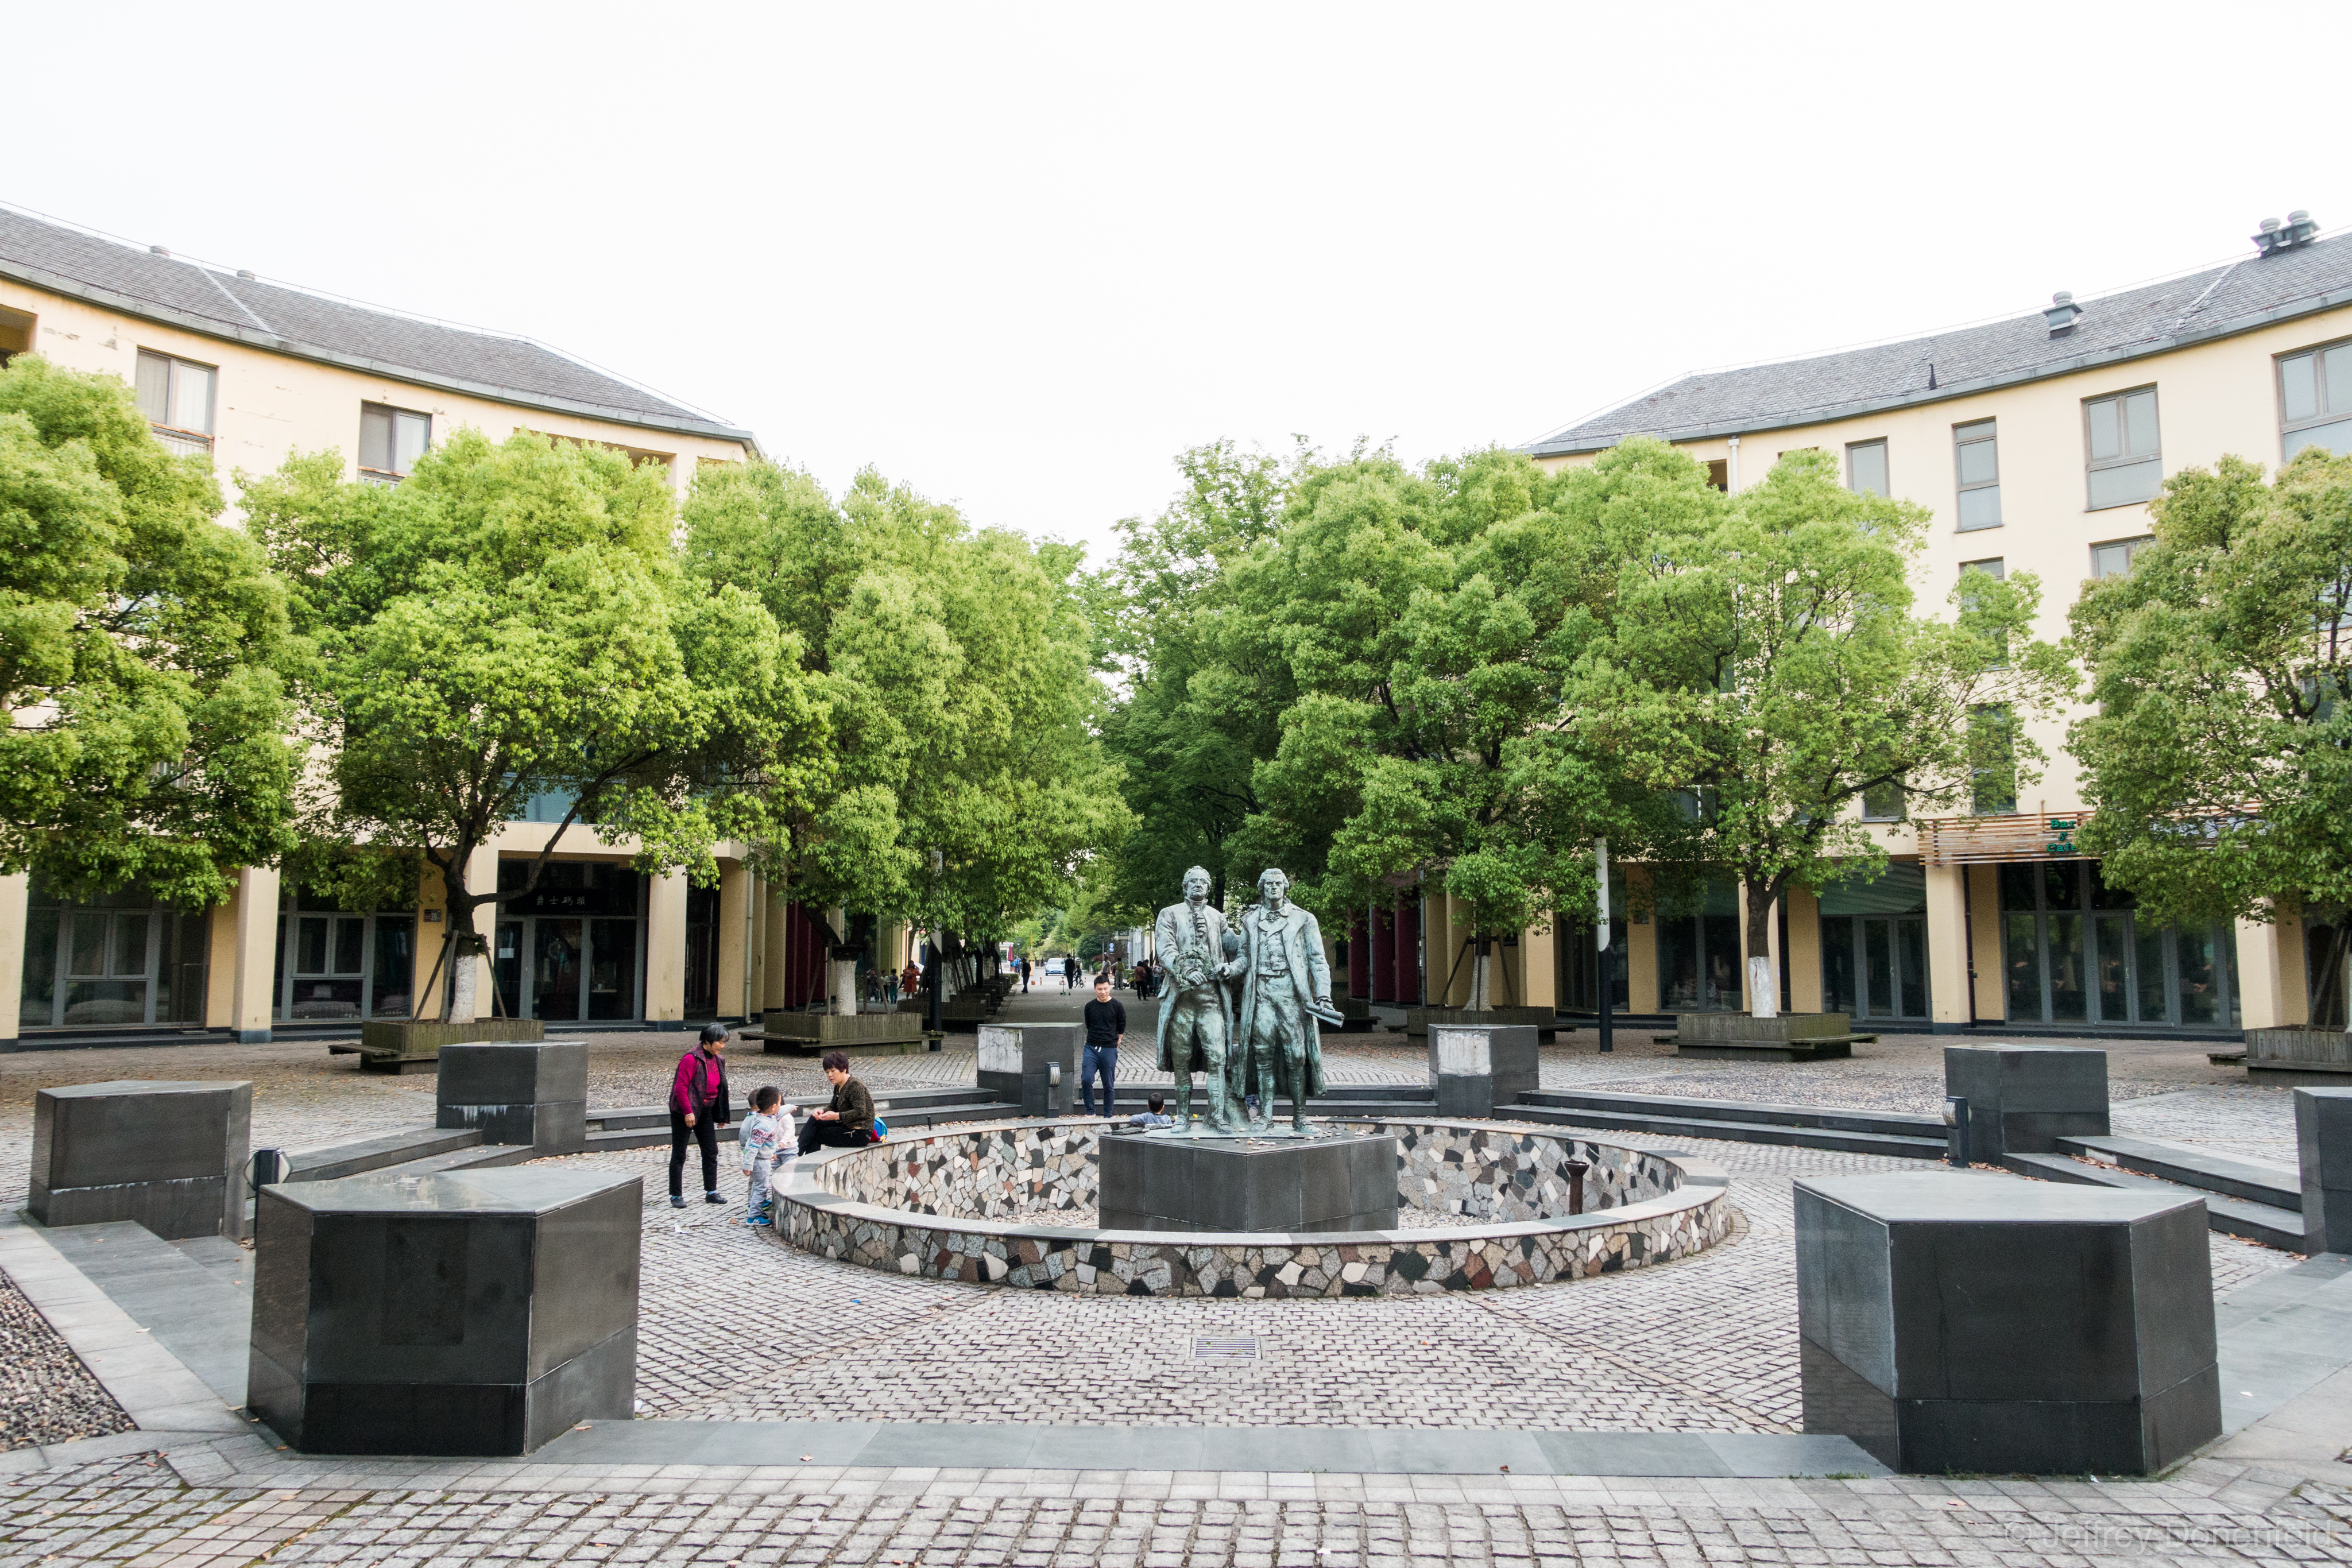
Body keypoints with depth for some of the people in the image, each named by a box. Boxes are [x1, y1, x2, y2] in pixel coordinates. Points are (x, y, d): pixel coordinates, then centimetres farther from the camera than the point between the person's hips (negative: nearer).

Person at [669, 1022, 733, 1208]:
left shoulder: (718, 1060, 6)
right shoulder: (691, 1059, -18)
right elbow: (681, 1088, -20)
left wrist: (721, 1115, 14)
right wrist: (688, 1112, -22)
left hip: (705, 1112, 8)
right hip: (684, 1113, -8)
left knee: (711, 1152, 8)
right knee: (679, 1155, 2)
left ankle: (711, 1192, 17)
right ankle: (676, 1196, 10)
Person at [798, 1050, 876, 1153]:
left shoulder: (855, 1086, -17)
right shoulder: (838, 1087, 11)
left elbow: (860, 1112, -25)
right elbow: (833, 1107, 15)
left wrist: (837, 1116, -29)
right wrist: (822, 1112, -7)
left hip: (860, 1133, -9)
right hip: (846, 1127, 9)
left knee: (815, 1135, -9)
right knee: (814, 1120, -1)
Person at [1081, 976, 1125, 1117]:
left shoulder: (1117, 1006, -2)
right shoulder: (1090, 1006, 6)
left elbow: (1122, 1028, 8)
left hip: (1109, 1050, -2)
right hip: (1091, 1048, 2)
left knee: (1109, 1085, 3)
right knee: (1086, 1080, -12)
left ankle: (1108, 1116, 11)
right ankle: (1090, 1112, 0)